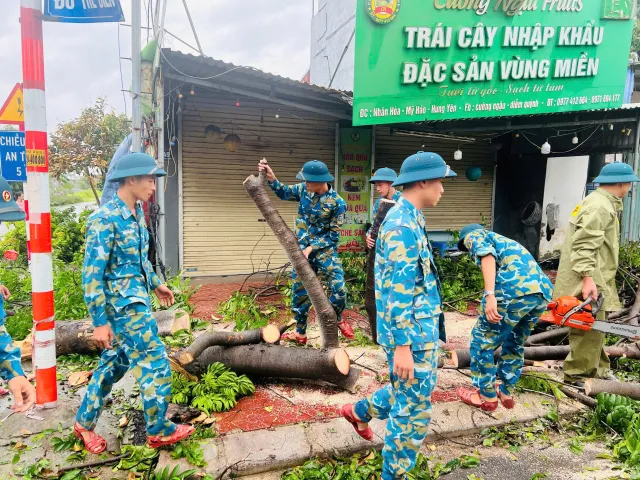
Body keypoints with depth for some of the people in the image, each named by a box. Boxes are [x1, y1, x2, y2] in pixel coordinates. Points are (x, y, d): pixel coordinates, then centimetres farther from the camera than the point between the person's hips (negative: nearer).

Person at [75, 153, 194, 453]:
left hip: (136, 299, 9)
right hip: (123, 305, -9)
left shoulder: (137, 213, 6)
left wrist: (155, 284, 25)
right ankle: (158, 431, 18)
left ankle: (84, 422, 37)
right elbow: (92, 274, -20)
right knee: (156, 364, 0)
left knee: (115, 362, 19)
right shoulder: (105, 219, -20)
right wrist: (99, 321, -20)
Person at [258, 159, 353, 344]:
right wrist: (271, 178, -2)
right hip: (301, 250, 4)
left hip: (325, 250, -3)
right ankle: (300, 333, 26)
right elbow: (283, 193, 15)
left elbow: (333, 235, -12)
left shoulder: (338, 203, -16)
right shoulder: (303, 189, -4)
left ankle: (337, 319, 21)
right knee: (299, 292, 9)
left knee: (339, 289, -12)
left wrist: (311, 248, -18)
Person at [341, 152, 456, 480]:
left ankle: (360, 410, 43)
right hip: (411, 332, -10)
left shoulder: (408, 219, 10)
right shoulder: (403, 225, -21)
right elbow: (398, 292, -24)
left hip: (421, 327, 10)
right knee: (414, 409, 5)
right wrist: (402, 346, -23)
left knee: (411, 395, 25)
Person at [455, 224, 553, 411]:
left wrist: (490, 295, -17)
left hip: (515, 287, -8)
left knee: (482, 340, 10)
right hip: (543, 290, 8)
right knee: (515, 343, 27)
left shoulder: (474, 236, 18)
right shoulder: (503, 241, 39)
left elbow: (487, 254, -7)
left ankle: (487, 396, 21)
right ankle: (506, 393, 37)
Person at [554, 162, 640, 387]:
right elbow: (584, 245, -25)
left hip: (593, 279, 11)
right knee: (590, 328, -5)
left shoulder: (602, 203, 19)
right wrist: (588, 279, -29)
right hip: (589, 281, -11)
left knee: (592, 327, 18)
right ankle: (576, 376, 4)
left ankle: (598, 370, 30)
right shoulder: (600, 207, -16)